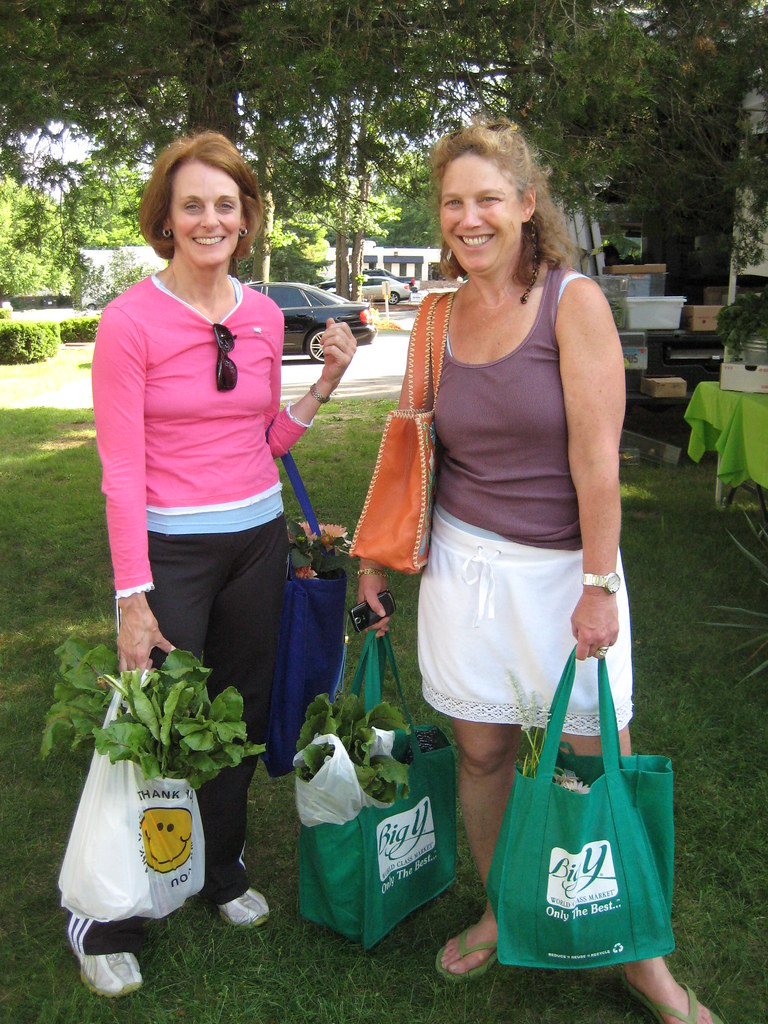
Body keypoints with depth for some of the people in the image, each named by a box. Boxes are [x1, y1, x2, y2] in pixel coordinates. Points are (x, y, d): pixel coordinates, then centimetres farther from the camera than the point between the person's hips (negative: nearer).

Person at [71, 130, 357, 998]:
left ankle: (219, 870, 40)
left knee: (243, 712, 17)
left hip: (258, 536, 6)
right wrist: (133, 596, -15)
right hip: (171, 546, -5)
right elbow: (121, 469, -13)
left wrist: (325, 382, -2)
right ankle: (105, 918, 23)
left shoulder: (264, 316, 4)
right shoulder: (130, 319, -11)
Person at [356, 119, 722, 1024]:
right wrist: (379, 557, 11)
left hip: (565, 565, -3)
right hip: (465, 561, 4)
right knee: (481, 749, 11)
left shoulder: (574, 302, -9)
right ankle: (501, 912, 35)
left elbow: (596, 455, -13)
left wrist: (598, 585, -14)